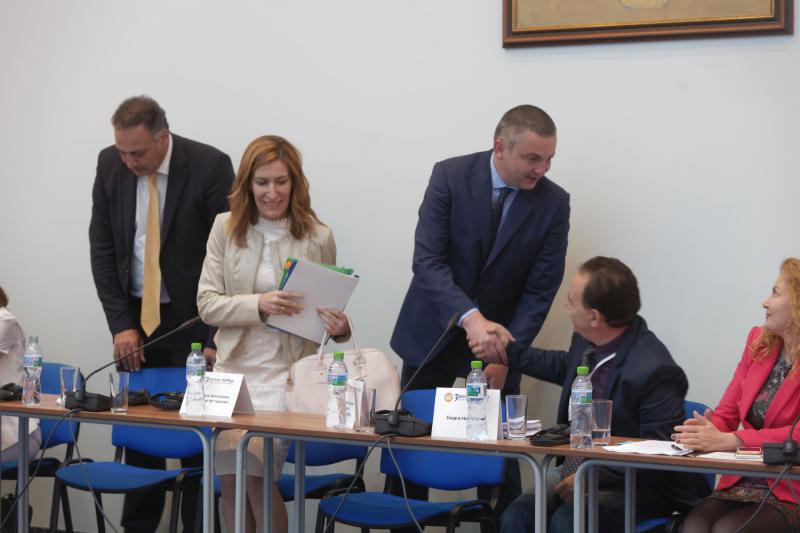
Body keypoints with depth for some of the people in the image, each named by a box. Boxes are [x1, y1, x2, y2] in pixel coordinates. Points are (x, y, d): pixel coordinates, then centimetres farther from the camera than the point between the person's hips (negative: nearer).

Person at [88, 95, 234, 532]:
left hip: (193, 319, -4)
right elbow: (102, 249, 2)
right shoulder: (110, 165, -2)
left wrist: (216, 337, -15)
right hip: (136, 318, 4)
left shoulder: (209, 166, -15)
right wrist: (120, 324, -5)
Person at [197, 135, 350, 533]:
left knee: (255, 474, -16)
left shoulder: (318, 237, 1)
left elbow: (327, 306, 11)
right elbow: (207, 304, -1)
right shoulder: (226, 228, 3)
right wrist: (258, 304, -19)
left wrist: (339, 327, -13)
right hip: (233, 367, 2)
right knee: (230, 478, -9)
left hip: (287, 373, -2)